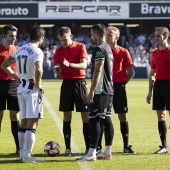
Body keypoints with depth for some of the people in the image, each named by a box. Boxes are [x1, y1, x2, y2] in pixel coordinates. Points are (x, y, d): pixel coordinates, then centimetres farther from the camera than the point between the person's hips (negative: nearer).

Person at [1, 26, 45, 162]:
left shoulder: (20, 50, 11)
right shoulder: (37, 52, -13)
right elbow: (39, 69, -31)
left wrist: (18, 78, 14)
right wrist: (38, 84, -15)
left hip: (21, 89, 8)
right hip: (33, 90, -7)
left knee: (24, 123, 14)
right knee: (32, 124, -4)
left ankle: (22, 153, 17)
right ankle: (27, 155, -7)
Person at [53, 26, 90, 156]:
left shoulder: (80, 47, -2)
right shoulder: (59, 51, 5)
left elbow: (84, 65, -13)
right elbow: (59, 72, 3)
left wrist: (69, 65, -29)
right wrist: (58, 70, -21)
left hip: (80, 82, -2)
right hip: (66, 83, 2)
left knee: (85, 115, -3)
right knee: (67, 115, 1)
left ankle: (89, 147, 0)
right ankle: (68, 148, 5)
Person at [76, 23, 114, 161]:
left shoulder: (99, 49, -13)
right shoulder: (108, 49, 17)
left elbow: (97, 71, -20)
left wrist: (91, 91, -20)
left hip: (100, 91, -10)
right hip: (109, 90, 10)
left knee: (94, 120, -9)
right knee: (106, 119, 11)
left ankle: (91, 153, -12)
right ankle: (107, 152, 13)